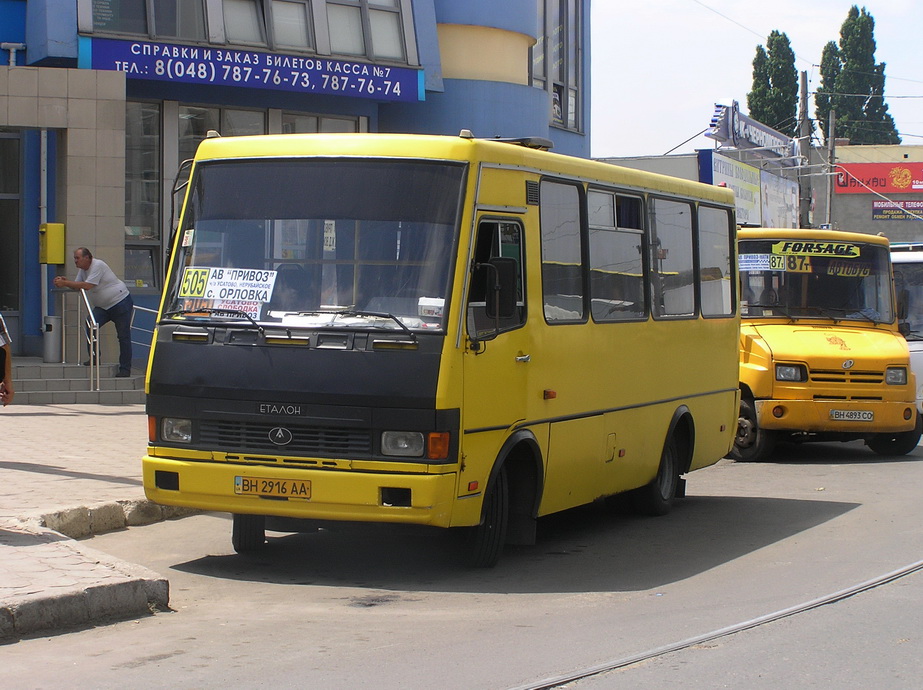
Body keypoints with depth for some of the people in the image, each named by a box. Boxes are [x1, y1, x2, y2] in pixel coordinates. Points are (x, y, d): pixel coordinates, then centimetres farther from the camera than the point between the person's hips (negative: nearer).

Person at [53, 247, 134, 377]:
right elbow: (77, 287, 6)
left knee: (123, 336, -4)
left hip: (121, 303, -8)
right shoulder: (82, 269, 7)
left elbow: (87, 286, -29)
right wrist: (65, 282, -13)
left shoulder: (98, 266, -22)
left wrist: (65, 283, -28)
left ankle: (125, 369, 1)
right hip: (103, 306, 8)